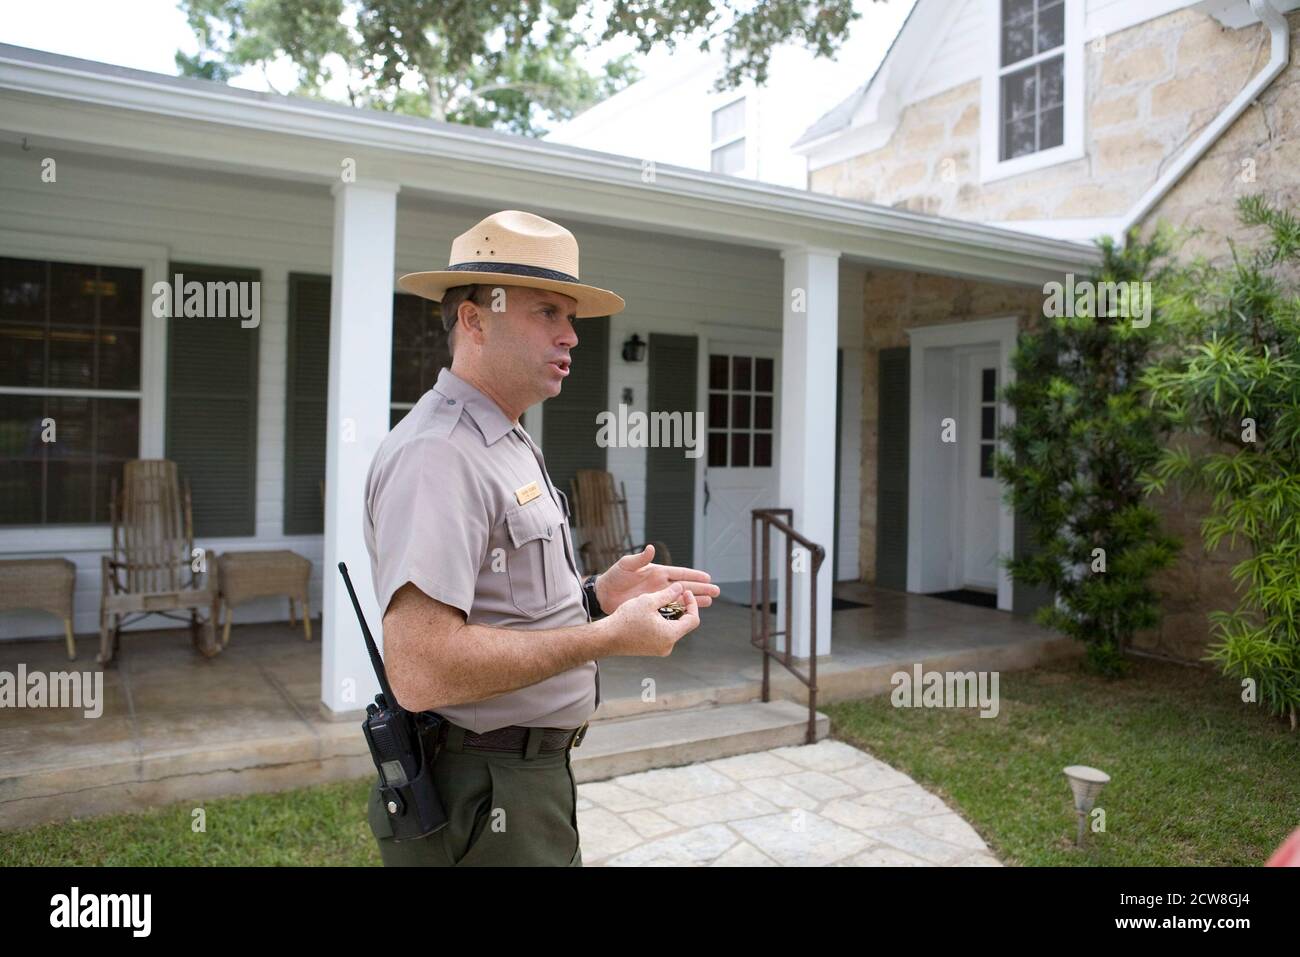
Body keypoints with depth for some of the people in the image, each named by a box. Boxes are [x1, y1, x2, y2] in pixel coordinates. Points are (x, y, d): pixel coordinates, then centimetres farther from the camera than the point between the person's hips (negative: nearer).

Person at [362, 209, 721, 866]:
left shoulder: (508, 444, 12)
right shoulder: (436, 454, -22)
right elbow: (420, 671, -30)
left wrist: (599, 595, 3)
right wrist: (606, 637, -24)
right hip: (482, 809, -9)